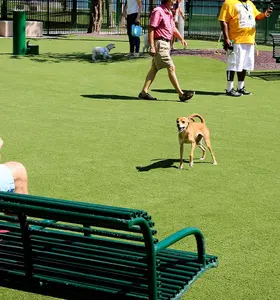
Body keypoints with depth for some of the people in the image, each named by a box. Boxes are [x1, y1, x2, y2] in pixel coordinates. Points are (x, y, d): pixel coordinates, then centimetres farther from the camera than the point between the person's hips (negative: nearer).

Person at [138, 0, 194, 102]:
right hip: (160, 44, -10)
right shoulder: (158, 11, -13)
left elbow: (173, 28, 28)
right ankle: (181, 94, -7)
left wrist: (181, 39, 15)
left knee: (154, 69, 10)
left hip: (166, 43, 10)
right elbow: (151, 29, -17)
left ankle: (144, 92, 14)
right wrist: (152, 46, -21)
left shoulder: (169, 13, 17)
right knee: (171, 67, -9)